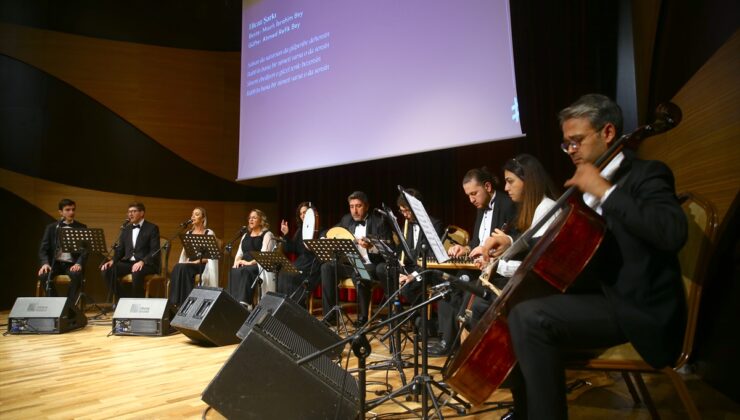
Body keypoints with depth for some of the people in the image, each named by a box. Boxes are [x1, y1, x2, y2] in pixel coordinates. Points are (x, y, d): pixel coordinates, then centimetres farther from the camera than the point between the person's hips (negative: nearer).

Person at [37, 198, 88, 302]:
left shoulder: (81, 228, 9)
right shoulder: (51, 227, 11)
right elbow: (43, 248, 5)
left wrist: (79, 263, -18)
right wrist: (45, 263, -15)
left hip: (72, 264, -1)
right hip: (55, 263, 1)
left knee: (77, 275, -35)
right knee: (43, 275, -30)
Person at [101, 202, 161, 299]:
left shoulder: (152, 228, -1)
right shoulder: (126, 229, 18)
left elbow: (155, 251, -10)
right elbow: (120, 249, 15)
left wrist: (142, 262, -27)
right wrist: (112, 260, -6)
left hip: (147, 264, -6)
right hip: (128, 262, 6)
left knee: (136, 273, -38)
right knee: (107, 270, -20)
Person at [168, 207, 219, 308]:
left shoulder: (209, 233, 1)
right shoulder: (188, 233, 19)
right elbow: (184, 252, 15)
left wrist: (198, 261, -19)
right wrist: (185, 261, -6)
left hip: (203, 265, -4)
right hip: (189, 264, 4)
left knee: (183, 268, -34)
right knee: (177, 268, -31)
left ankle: (184, 301, -30)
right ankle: (176, 301, -30)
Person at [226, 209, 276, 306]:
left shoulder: (267, 235, 4)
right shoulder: (245, 236, 25)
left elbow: (264, 254, -10)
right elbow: (239, 253, 19)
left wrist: (250, 262, -19)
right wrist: (237, 261, -3)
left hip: (259, 265, -5)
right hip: (244, 265, 5)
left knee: (244, 271, -36)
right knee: (233, 271, -28)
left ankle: (244, 303, -43)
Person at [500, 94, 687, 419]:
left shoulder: (646, 174, -9)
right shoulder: (588, 189, 15)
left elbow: (673, 233, -29)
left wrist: (605, 191, -25)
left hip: (638, 309, -9)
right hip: (602, 294, 9)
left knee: (528, 317, -27)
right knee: (515, 313, 9)